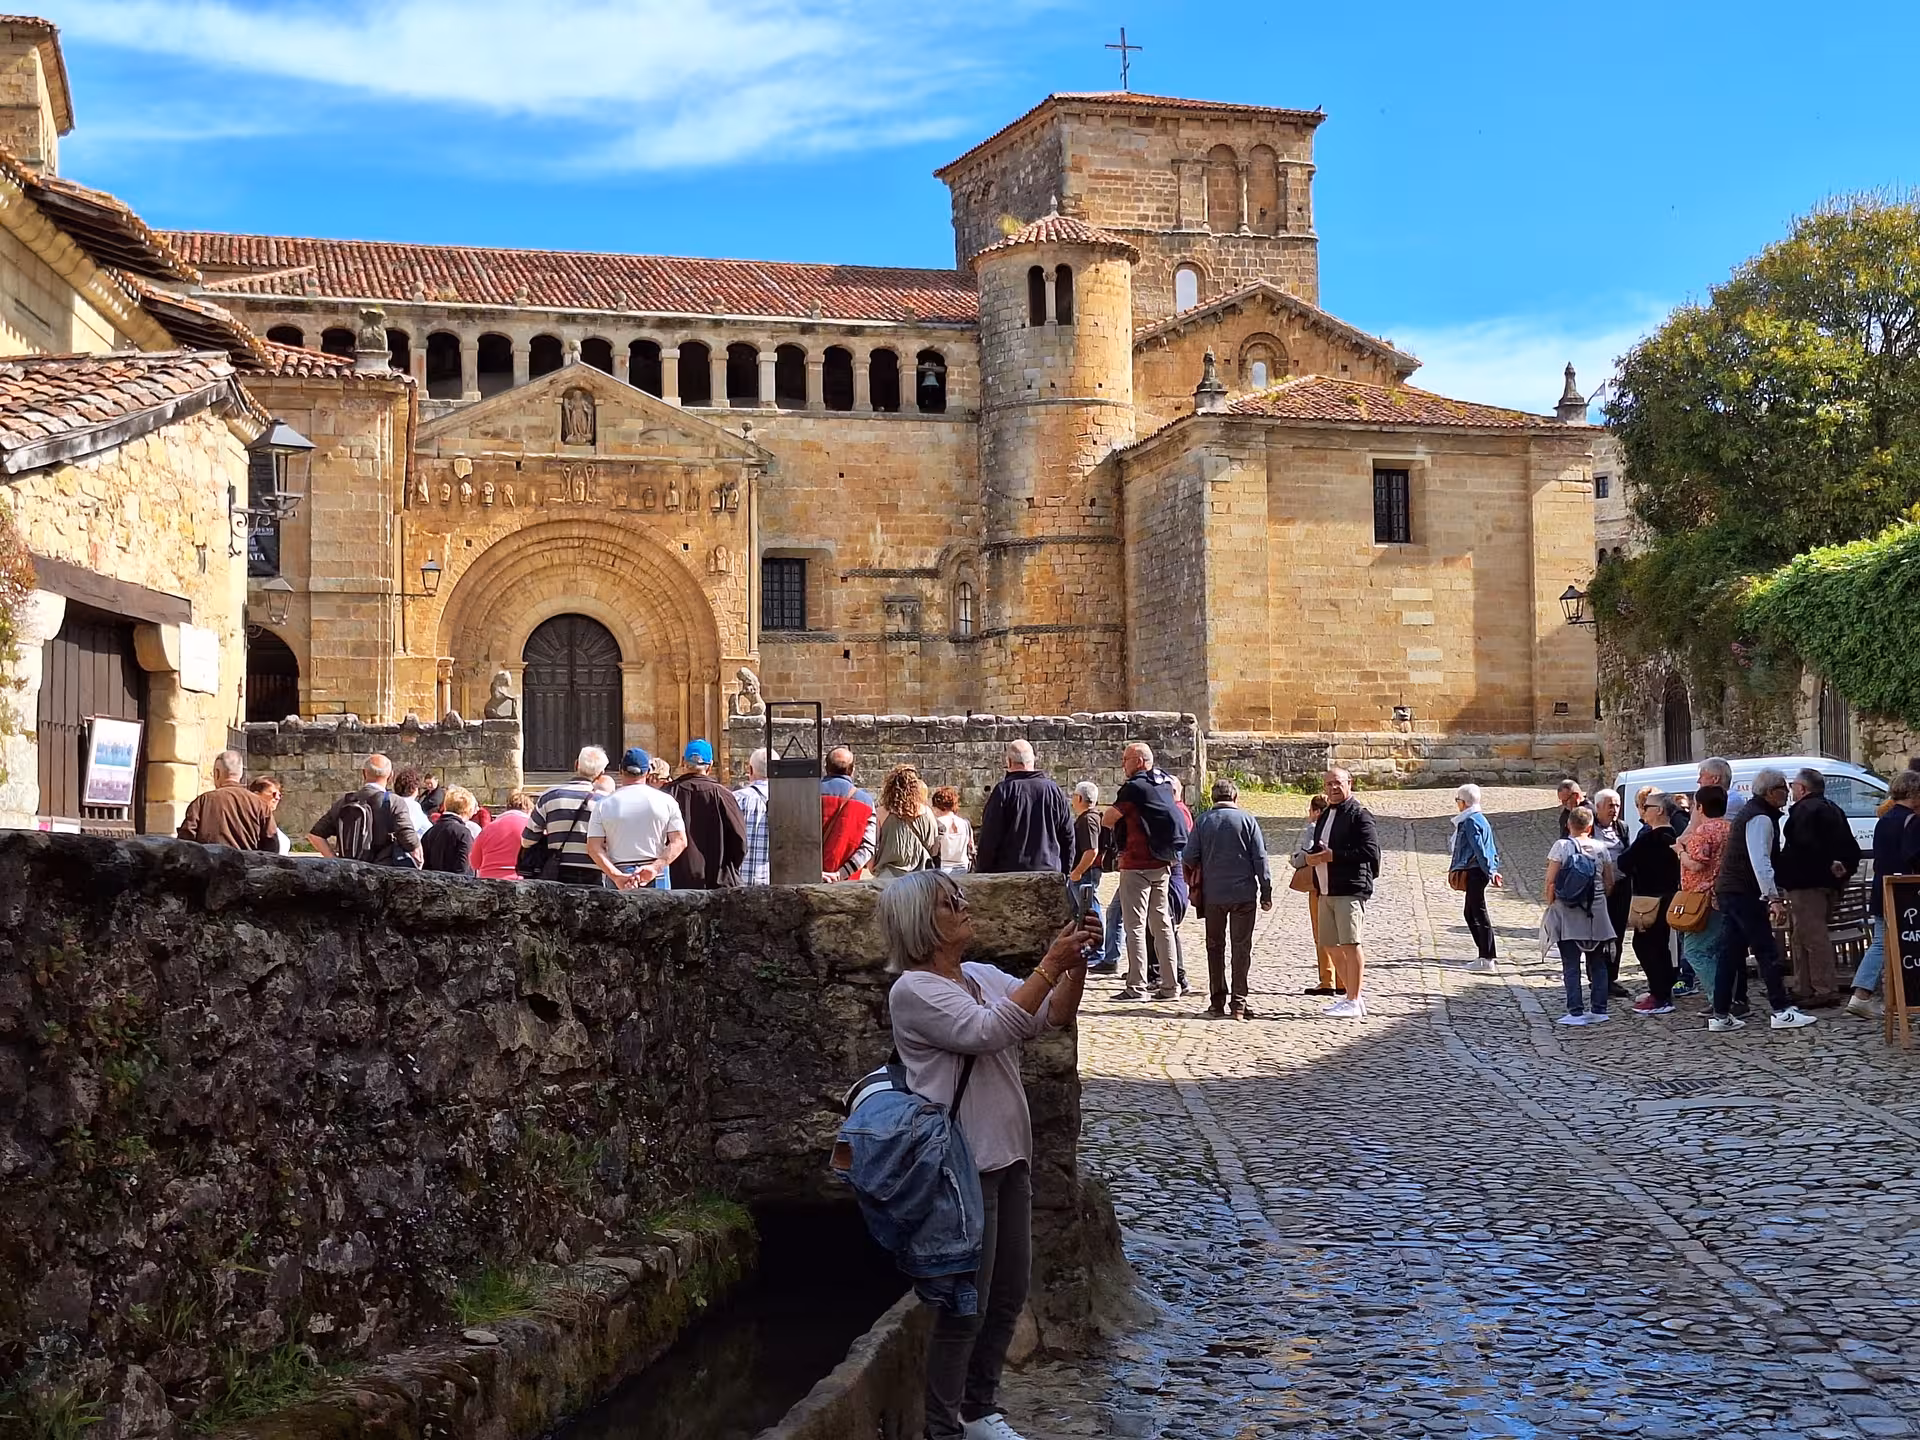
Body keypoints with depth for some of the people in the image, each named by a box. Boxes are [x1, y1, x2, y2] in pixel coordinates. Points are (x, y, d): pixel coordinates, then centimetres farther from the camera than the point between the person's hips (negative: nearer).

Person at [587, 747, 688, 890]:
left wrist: (616, 876, -11)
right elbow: (679, 842, -4)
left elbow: (594, 848, -3)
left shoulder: (604, 805, 5)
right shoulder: (666, 800, 3)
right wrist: (655, 868, -11)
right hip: (657, 879, 0)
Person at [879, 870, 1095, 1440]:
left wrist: (1076, 963, -10)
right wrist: (1050, 964, -25)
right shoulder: (913, 991, -15)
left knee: (1010, 1294, 16)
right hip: (963, 1167, -8)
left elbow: (1054, 1016, 6)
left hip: (1008, 1157, 8)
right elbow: (989, 1031, -26)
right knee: (966, 1307, -1)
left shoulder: (985, 977, 10)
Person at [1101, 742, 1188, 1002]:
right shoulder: (1165, 783, 9)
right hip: (1161, 863, 7)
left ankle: (1137, 987, -4)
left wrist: (1108, 814, 12)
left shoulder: (1134, 788, -13)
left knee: (1134, 926, -3)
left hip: (1137, 864, -7)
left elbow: (1107, 819, -9)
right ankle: (1171, 985, 11)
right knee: (1162, 923, 10)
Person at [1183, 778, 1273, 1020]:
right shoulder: (1247, 820, -3)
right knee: (1242, 947, 4)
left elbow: (1188, 858, -2)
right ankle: (1238, 1002, 0)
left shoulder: (1203, 821, 0)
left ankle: (1217, 1001, 11)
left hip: (1212, 894, 1)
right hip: (1243, 893, -1)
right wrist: (1266, 893, 1)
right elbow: (1260, 859, -4)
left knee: (1215, 947, 11)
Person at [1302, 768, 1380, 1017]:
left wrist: (1333, 856, -16)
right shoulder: (1324, 816, 21)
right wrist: (1312, 857, 5)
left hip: (1350, 890, -9)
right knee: (1332, 946, 9)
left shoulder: (1359, 814, -6)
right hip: (1326, 891, 9)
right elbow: (1318, 849, 29)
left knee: (1351, 944, -11)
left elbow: (1370, 851, -15)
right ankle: (1352, 995, 19)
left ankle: (1354, 1003, -8)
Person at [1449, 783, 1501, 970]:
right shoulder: (1481, 819, 17)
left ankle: (1486, 960, -6)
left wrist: (1489, 871, -23)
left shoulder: (1470, 821, -14)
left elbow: (1479, 848, -20)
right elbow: (1493, 849, 20)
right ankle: (1485, 954, 18)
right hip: (1479, 872, 10)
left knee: (1479, 914, -7)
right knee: (1471, 914, 16)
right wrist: (1493, 869, 19)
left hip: (1475, 872, -10)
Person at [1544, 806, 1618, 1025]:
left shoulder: (1561, 846, -8)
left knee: (1571, 965, 0)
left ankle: (1576, 1012, -3)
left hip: (1568, 915, -3)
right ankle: (1599, 1010, 13)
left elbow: (1551, 881, -11)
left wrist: (1551, 905, 1)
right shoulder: (1600, 848, 3)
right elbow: (1609, 882, 6)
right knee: (1597, 963, 12)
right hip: (1596, 913, 3)